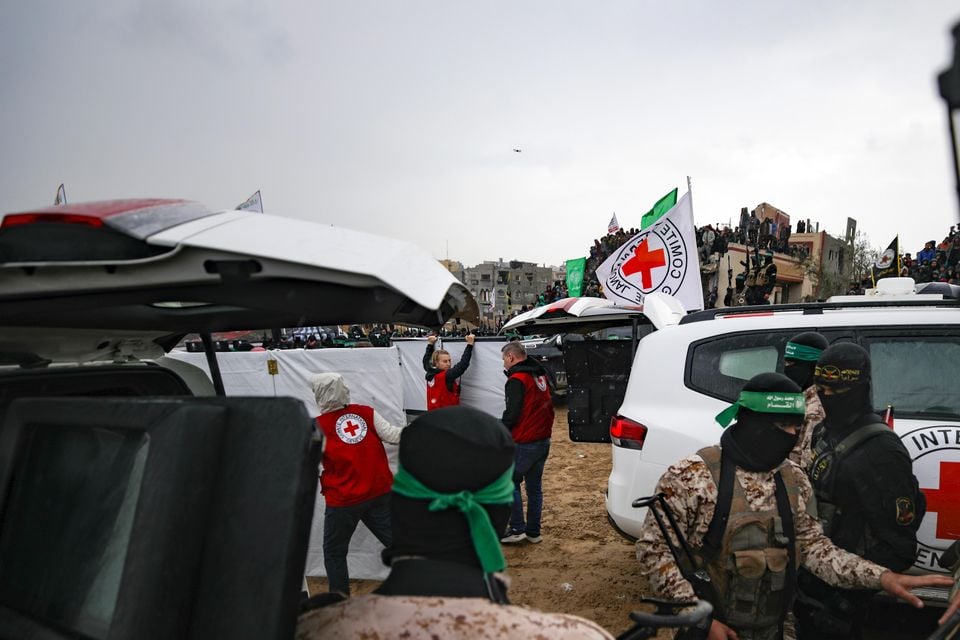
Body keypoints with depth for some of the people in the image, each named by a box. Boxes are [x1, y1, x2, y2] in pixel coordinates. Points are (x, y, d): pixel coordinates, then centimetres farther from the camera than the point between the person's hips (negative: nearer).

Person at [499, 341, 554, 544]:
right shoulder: (540, 376, 13)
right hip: (543, 440, 9)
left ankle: (517, 529, 1)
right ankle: (533, 531, 19)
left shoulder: (517, 380, -15)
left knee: (510, 483, 2)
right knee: (534, 485, 13)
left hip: (524, 442, -8)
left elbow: (512, 413, -19)